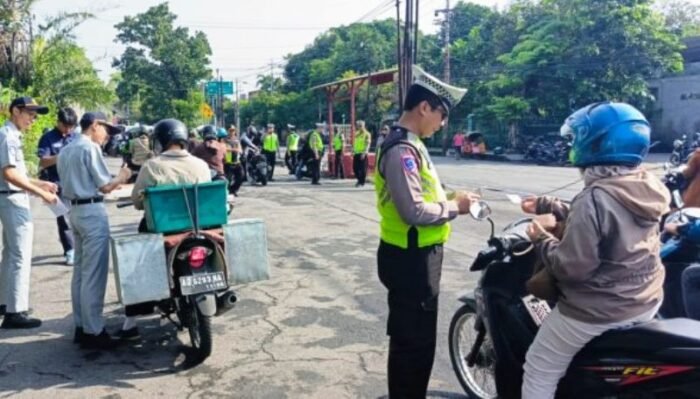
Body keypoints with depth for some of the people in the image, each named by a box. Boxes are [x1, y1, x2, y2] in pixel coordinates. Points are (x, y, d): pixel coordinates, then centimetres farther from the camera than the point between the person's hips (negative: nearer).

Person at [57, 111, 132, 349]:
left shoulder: (65, 151, 16)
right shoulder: (91, 148, -11)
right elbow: (105, 186, -14)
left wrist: (110, 184, 19)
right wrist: (121, 177, 5)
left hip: (75, 210, 9)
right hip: (92, 211, -9)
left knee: (80, 271, 13)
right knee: (93, 274, -6)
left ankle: (81, 326, 19)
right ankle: (93, 331, -2)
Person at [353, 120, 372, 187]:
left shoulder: (367, 134, -6)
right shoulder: (356, 134, 15)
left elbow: (368, 144, -12)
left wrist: (364, 153, -21)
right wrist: (353, 151, 16)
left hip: (363, 153, -7)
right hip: (356, 153, 7)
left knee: (362, 168, -3)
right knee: (355, 167, 6)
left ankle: (362, 182, 7)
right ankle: (359, 180, 22)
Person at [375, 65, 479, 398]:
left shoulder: (410, 144, 12)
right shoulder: (402, 150, -22)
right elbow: (414, 211, -27)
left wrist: (450, 198, 3)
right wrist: (455, 207, -14)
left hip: (418, 256, 11)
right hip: (411, 260, -11)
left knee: (418, 338, 24)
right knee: (413, 341, 2)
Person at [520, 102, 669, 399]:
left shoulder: (595, 197, -27)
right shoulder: (649, 188, 0)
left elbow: (571, 267, -27)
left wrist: (541, 239, -10)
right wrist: (545, 205, 17)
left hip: (598, 311, -9)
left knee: (539, 372, 7)